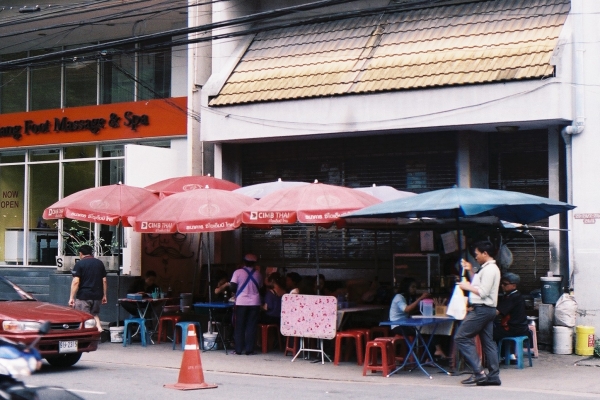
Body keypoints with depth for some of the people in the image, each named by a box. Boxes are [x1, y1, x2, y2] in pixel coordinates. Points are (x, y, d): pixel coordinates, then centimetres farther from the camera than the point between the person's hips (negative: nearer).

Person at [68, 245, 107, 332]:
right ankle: (99, 328, 3)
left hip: (83, 296, -5)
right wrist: (104, 295, 16)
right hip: (97, 295, 5)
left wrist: (71, 297, -10)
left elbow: (76, 282, -12)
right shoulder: (100, 263, 10)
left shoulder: (79, 264, -5)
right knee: (94, 314, 22)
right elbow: (104, 280, 10)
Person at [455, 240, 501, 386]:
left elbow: (483, 292, -20)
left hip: (481, 309, -11)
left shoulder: (489, 269, -14)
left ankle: (478, 372, -14)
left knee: (461, 338, -10)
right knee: (488, 342, 9)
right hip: (487, 310, 11)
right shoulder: (488, 268, 19)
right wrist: (470, 271, 17)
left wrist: (467, 287, -9)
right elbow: (478, 285, 23)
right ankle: (494, 375, 8)